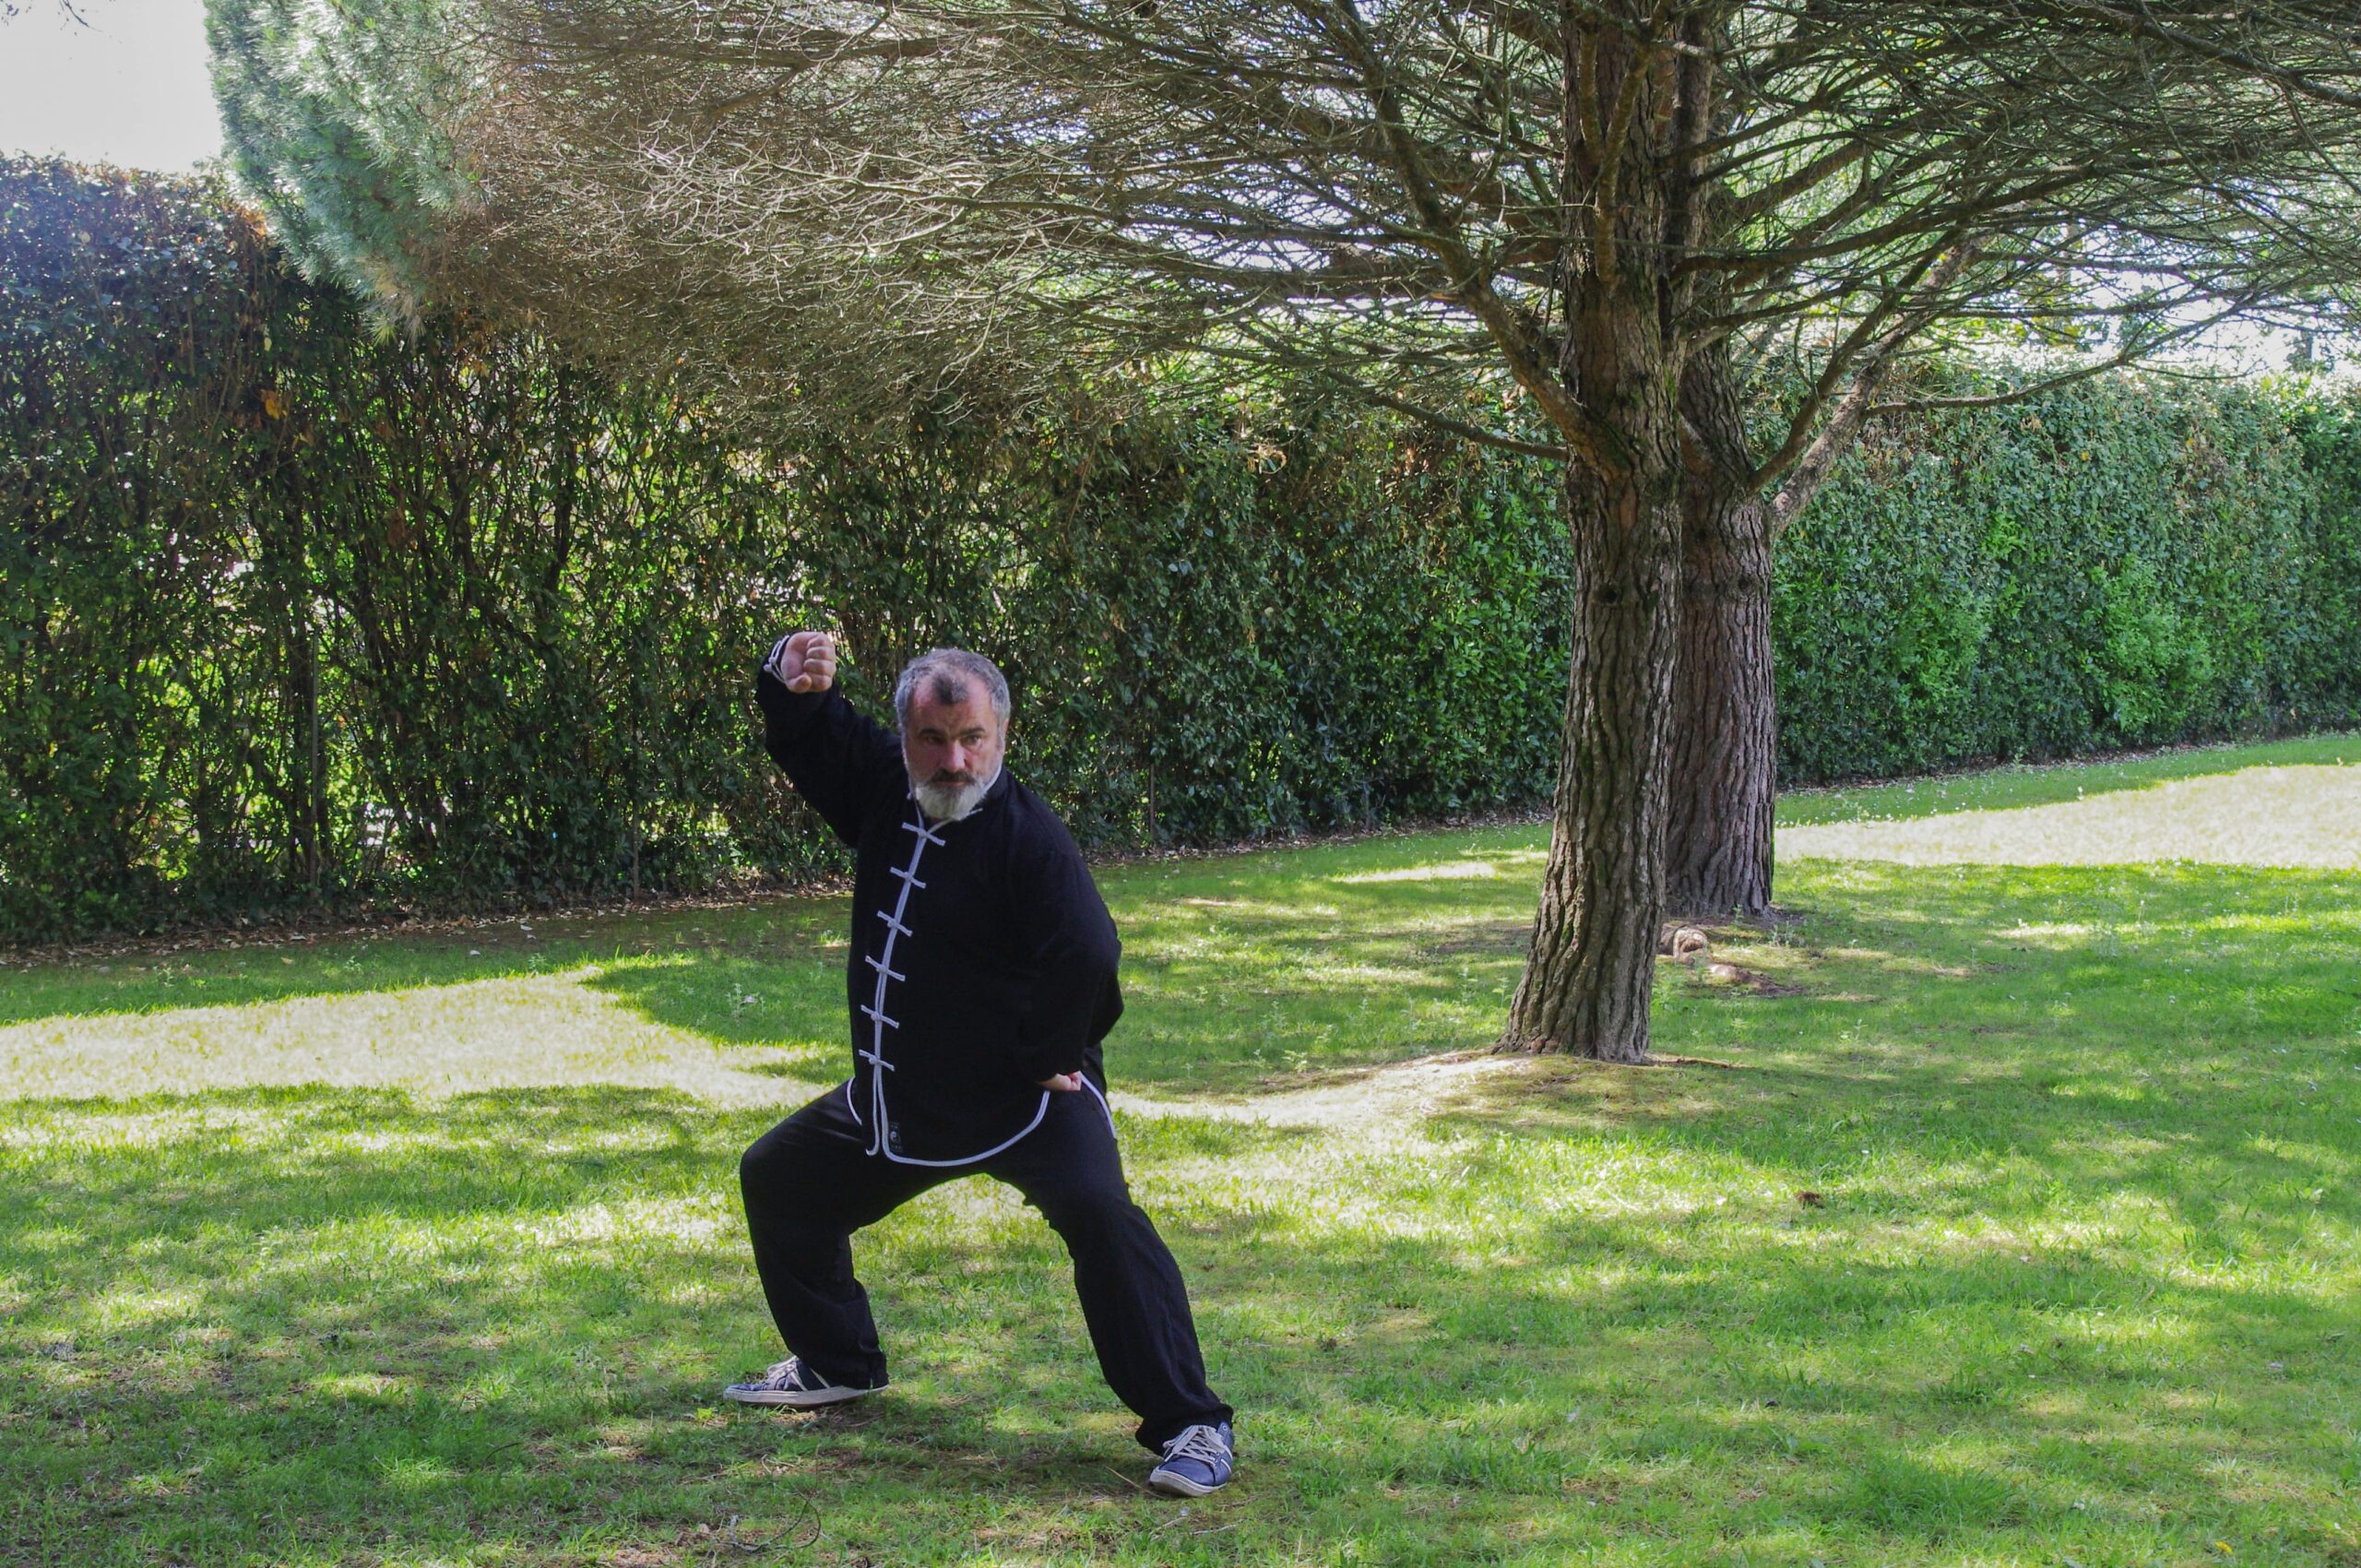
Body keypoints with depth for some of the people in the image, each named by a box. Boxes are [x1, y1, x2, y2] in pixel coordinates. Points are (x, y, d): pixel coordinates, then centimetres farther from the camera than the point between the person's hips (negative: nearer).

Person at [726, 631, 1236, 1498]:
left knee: (1100, 1215, -30)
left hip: (1019, 1096, -8)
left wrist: (1045, 1065, -21)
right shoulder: (883, 787, -1)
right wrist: (791, 674, -15)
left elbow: (1086, 955, -32)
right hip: (899, 1101, 8)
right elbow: (804, 733, 9)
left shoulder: (1027, 834, -23)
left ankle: (1190, 1427, -22)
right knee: (776, 1177, 21)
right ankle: (837, 1364, 41)